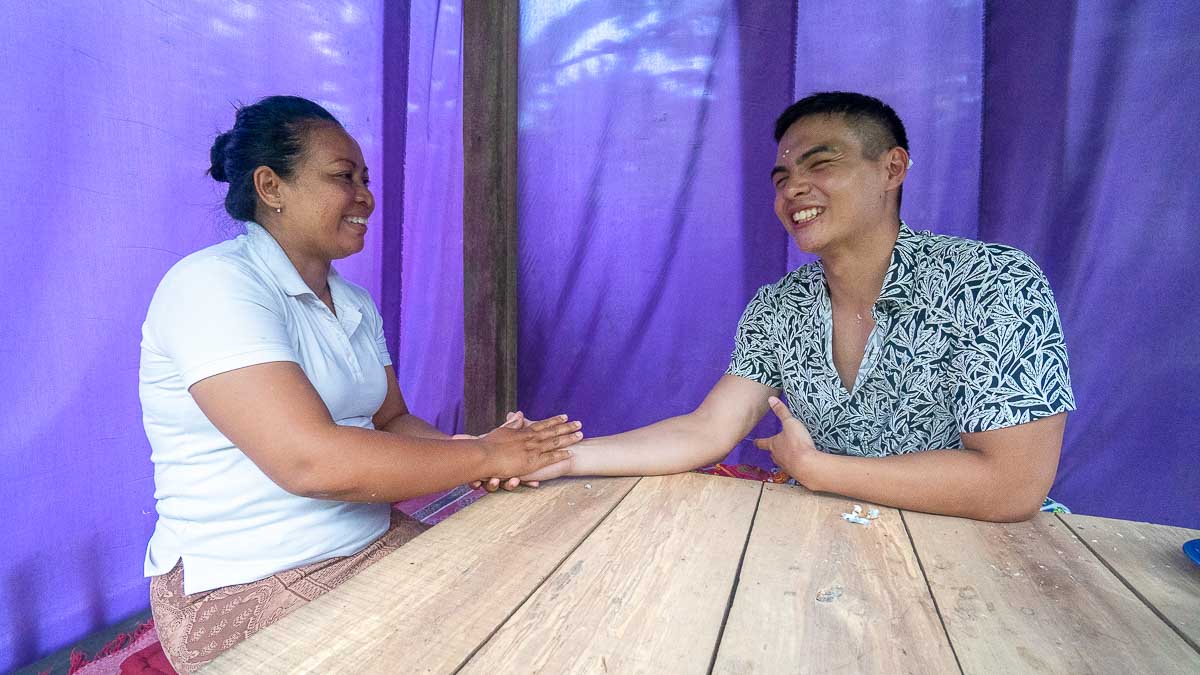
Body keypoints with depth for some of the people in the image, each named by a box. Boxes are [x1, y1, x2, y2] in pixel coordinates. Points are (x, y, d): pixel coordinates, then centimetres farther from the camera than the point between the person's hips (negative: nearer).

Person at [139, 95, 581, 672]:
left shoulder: (356, 304, 8)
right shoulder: (215, 284, -18)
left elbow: (391, 422, 6)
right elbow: (310, 460, -30)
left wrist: (469, 453, -14)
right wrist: (481, 456, -22)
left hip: (374, 539, 7)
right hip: (244, 585, -7)